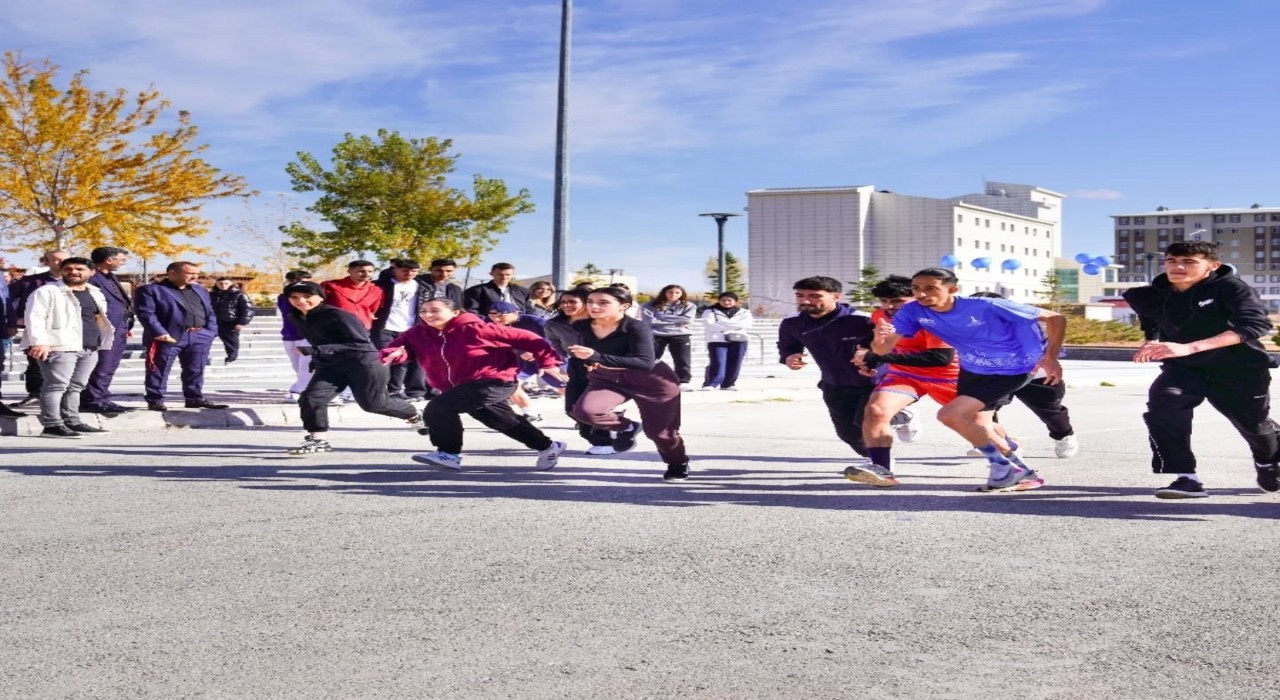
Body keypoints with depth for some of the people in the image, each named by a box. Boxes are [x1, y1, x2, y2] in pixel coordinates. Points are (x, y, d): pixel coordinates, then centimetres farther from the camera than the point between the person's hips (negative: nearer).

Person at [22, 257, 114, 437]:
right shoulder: (47, 292, -3)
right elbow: (34, 318, -11)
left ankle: (72, 421, 17)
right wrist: (39, 341, -22)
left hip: (89, 348, 7)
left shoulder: (95, 293, 18)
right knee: (57, 385, -12)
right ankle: (52, 425, -14)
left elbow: (100, 319, 26)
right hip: (60, 347, -7)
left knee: (75, 386, 11)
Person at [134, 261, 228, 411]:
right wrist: (160, 333, -19)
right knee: (159, 371, -1)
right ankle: (155, 401, 6)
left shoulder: (200, 290, 19)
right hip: (168, 337, -5)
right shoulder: (150, 290, -1)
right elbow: (146, 313, -10)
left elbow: (210, 313, 19)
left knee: (196, 371, 9)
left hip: (199, 337, 5)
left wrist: (211, 331, 4)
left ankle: (195, 399, 19)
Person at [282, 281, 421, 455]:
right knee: (311, 398, -15)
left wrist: (318, 350, -32)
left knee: (374, 403, 7)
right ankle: (318, 439, -3)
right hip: (331, 366, 7)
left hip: (363, 364, -6)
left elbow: (361, 343, -27)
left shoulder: (339, 316, -23)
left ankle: (414, 415, 34)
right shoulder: (295, 318, 3)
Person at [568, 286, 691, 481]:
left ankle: (678, 464, 39)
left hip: (652, 382, -4)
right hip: (607, 379, 4)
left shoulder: (636, 327, -27)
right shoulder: (581, 327, -10)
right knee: (584, 410, -24)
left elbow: (646, 363, -39)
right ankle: (626, 427, 5)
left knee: (658, 430, 5)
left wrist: (597, 357, -46)